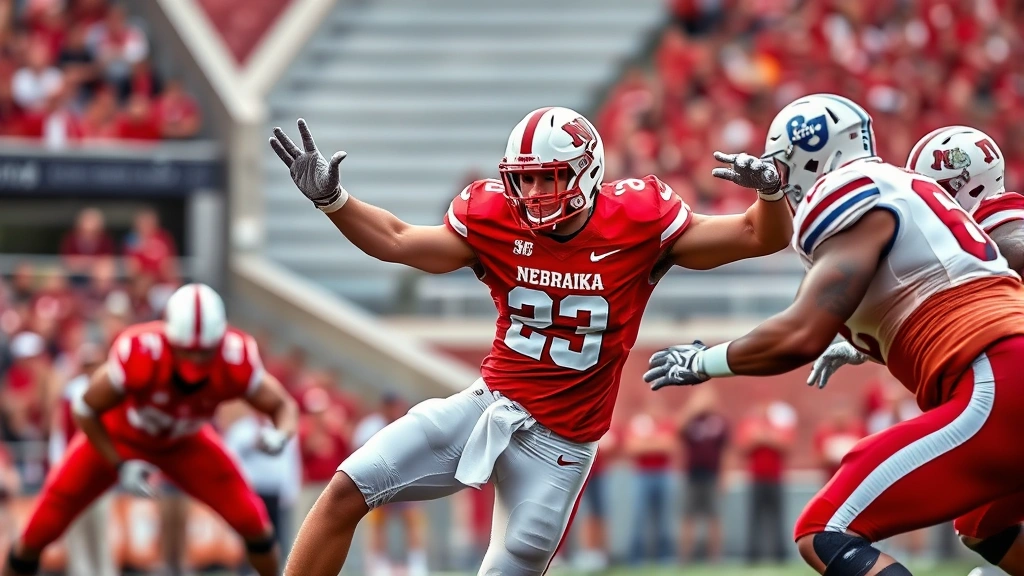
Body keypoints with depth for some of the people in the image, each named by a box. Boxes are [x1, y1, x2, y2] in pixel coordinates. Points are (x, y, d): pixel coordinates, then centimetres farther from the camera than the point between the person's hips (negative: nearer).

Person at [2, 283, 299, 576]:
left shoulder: (235, 363, -34)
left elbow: (283, 406, -17)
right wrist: (121, 466, -28)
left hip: (184, 442, 2)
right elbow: (85, 409, -24)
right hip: (118, 436, -2)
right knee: (41, 528, -4)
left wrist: (280, 435, -41)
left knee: (251, 520, -12)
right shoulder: (139, 355, -41)